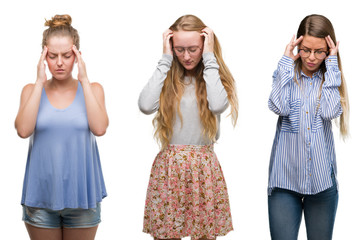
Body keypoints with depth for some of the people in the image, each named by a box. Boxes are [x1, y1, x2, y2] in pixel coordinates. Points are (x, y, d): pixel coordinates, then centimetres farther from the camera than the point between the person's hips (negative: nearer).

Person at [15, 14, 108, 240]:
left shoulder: (93, 89, 3)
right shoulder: (32, 90, 3)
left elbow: (100, 128, -16)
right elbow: (23, 130, -14)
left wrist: (84, 80, -13)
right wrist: (39, 83, -12)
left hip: (81, 194, 0)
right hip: (41, 194, 0)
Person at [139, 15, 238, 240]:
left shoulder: (214, 75, 3)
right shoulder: (167, 76, 4)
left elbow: (218, 105, -19)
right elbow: (146, 105, -15)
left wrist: (209, 59, -10)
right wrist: (165, 61, -7)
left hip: (204, 168, 0)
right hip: (168, 167, 1)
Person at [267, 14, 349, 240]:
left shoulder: (331, 77, 5)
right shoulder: (286, 74, 3)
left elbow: (330, 112, -15)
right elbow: (279, 107, -17)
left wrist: (331, 64, -9)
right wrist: (287, 61, -10)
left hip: (322, 179, 1)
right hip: (285, 177, -1)